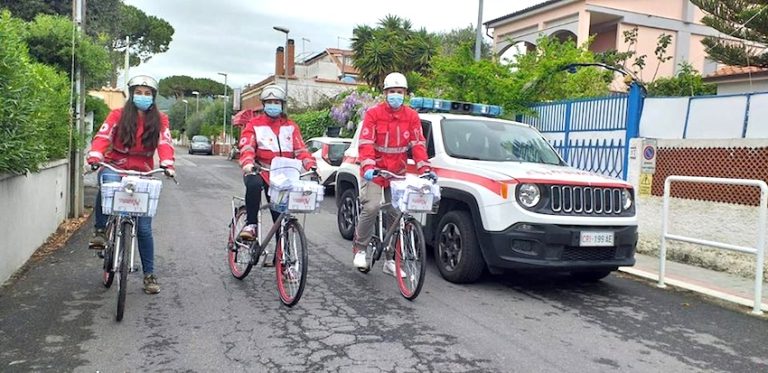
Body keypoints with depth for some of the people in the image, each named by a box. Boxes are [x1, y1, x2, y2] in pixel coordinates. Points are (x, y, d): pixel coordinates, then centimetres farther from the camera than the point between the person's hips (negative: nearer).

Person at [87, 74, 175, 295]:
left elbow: (165, 143, -10)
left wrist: (167, 164, -30)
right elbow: (103, 136, -12)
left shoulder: (159, 120, 4)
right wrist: (95, 157, -31)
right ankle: (100, 231, -19)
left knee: (144, 228, -1)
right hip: (115, 168, -1)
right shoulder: (118, 115, 2)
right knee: (108, 182, -40)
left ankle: (149, 275, 11)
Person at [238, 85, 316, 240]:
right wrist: (247, 163, -31)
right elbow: (247, 147, -10)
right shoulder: (254, 125, 4)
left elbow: (301, 149, 0)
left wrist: (311, 166, -18)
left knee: (280, 216, 2)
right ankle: (251, 224, -25)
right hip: (259, 170, -2)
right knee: (254, 184, -38)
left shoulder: (290, 127, 11)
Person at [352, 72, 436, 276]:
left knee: (397, 214, 4)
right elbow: (365, 143, -13)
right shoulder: (374, 114, -5)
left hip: (397, 173, 3)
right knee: (371, 207, -20)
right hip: (374, 171, -3)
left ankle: (390, 260, 16)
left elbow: (418, 144, -1)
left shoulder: (411, 116, 3)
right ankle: (359, 249, 1)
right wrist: (368, 166, -29)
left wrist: (425, 168, -15)